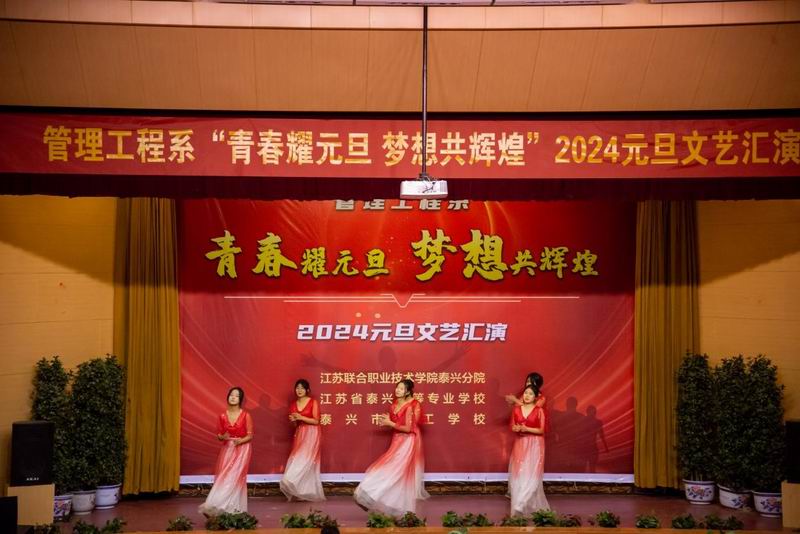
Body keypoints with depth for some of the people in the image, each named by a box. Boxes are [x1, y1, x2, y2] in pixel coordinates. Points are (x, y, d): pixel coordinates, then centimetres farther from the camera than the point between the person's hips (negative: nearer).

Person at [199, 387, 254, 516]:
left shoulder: (246, 416, -6)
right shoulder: (222, 416, 3)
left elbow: (250, 436, -4)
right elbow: (219, 435, 9)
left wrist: (241, 440, -23)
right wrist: (223, 437, -14)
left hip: (241, 450, -4)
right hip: (227, 450, 4)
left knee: (235, 477, -10)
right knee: (224, 477, -3)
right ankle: (227, 508, 3)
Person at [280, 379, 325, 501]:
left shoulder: (313, 402, -7)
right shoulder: (293, 404, 10)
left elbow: (316, 421, -11)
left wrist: (301, 417, -17)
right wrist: (293, 420, -5)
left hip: (311, 435, -6)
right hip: (299, 434, 6)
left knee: (305, 460, -13)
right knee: (297, 460, 2)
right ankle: (306, 492, 6)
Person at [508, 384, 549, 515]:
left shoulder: (539, 410, -5)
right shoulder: (516, 409, 6)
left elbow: (541, 430, -7)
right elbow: (512, 427, 10)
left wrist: (527, 429, -19)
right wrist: (517, 429, -12)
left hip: (534, 445, -4)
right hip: (520, 444, 4)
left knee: (531, 475, -8)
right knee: (518, 475, 2)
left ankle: (532, 505, -4)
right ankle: (519, 505, 11)